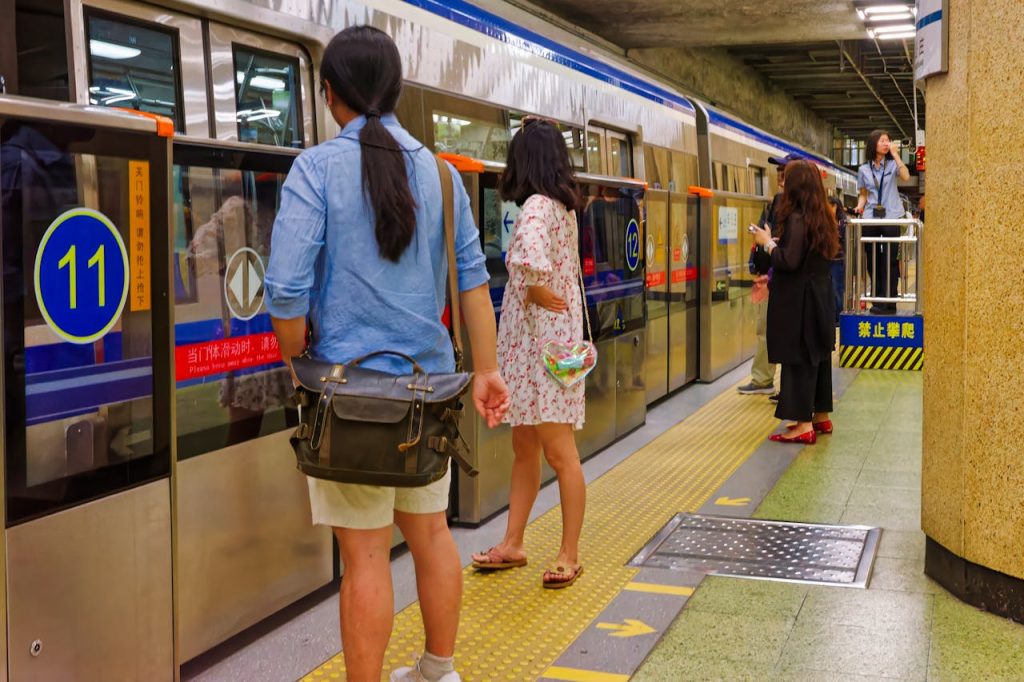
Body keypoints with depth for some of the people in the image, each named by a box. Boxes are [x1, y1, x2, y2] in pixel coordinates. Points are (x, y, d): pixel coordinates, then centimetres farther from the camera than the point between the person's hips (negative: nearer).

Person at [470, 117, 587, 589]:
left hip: (544, 345, -10)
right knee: (524, 449, 14)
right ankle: (512, 546, 23)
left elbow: (529, 255, -37)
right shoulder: (561, 206, 12)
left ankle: (569, 555, 8)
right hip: (528, 344, 10)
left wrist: (535, 290, -20)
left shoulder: (537, 206, -16)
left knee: (559, 453, -1)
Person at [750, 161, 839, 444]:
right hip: (821, 295, 9)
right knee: (819, 355, 15)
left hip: (798, 300, -9)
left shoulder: (797, 219, -18)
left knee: (798, 359, -4)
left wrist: (767, 243, -8)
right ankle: (821, 416, 26)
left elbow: (788, 261, -24)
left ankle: (804, 424, -2)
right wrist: (779, 242, 13)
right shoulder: (823, 217, 9)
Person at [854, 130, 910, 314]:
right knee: (873, 261, 4)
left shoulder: (892, 165, 5)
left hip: (891, 218, -2)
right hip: (870, 218, 2)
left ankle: (889, 302, -3)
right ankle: (877, 301, 12)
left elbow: (906, 177, -15)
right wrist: (860, 206, -5)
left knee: (890, 261, -4)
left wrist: (896, 154, -14)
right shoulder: (863, 169, 10)